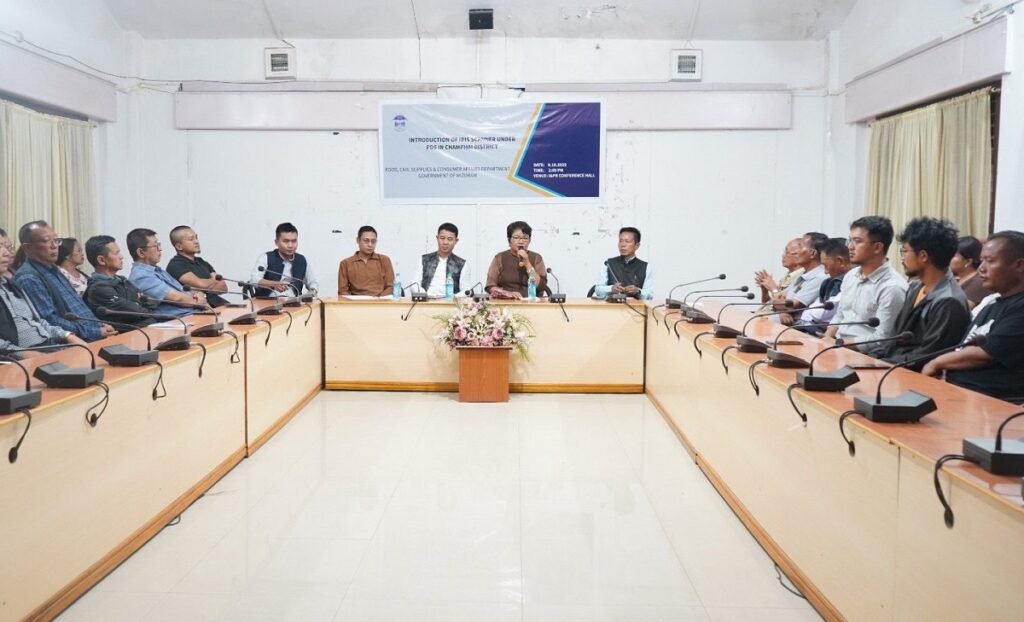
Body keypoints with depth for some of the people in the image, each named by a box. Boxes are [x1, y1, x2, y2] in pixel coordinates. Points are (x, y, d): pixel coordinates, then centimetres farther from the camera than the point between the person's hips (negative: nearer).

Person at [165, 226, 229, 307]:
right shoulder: (175, 265, -1)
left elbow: (224, 287, 12)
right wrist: (216, 280, 7)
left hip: (215, 302, 7)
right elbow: (201, 284, -14)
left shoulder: (202, 262, 22)